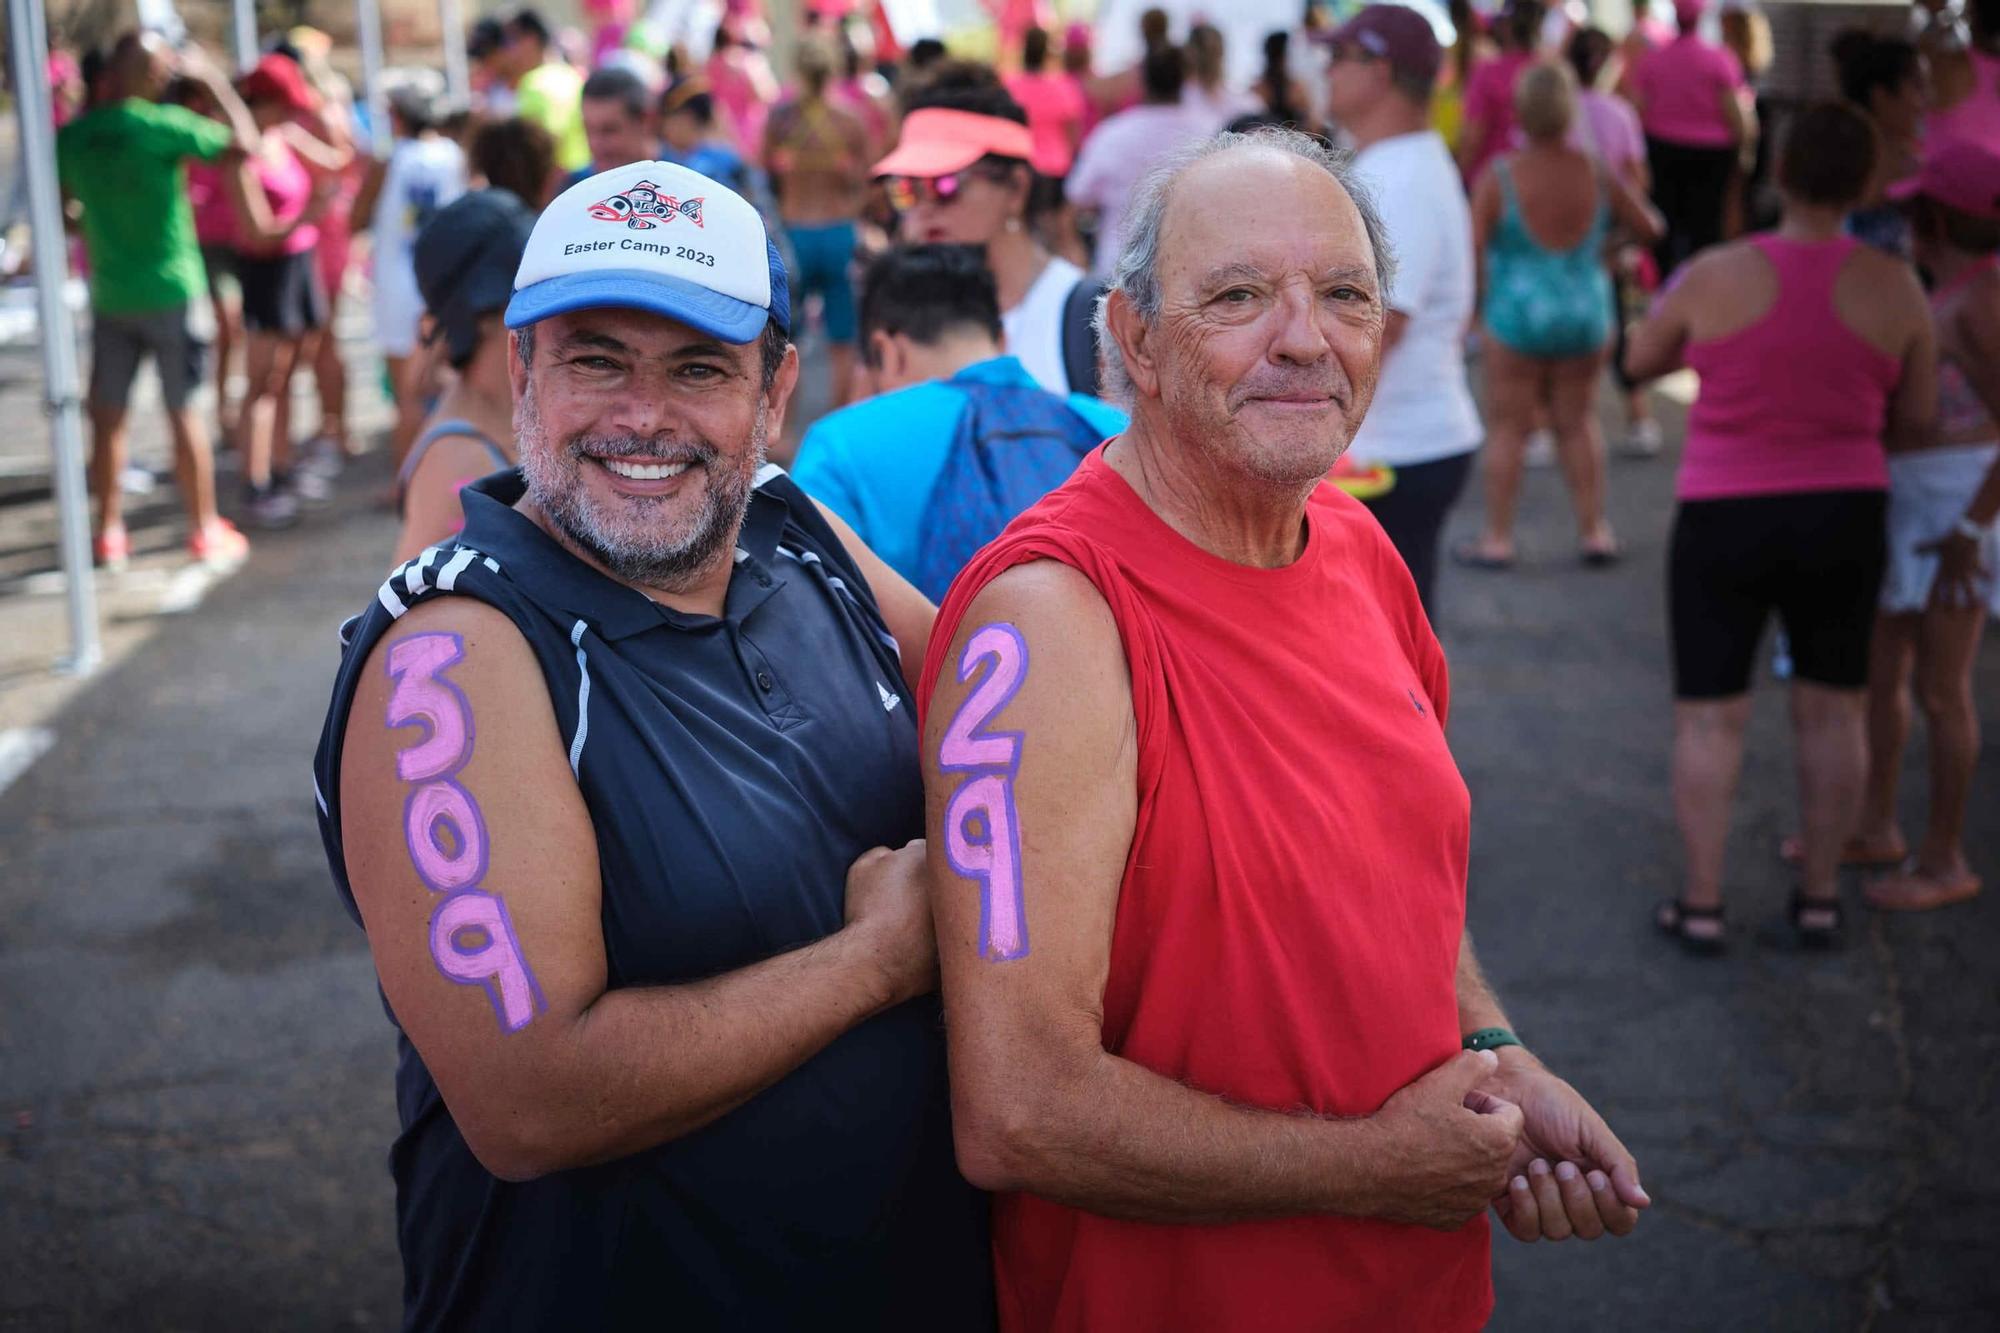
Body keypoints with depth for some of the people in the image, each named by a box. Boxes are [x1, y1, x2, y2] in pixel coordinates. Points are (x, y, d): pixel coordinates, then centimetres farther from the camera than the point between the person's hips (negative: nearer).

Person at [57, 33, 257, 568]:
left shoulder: (73, 136, -3)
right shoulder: (163, 125, -16)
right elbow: (244, 140, -12)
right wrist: (213, 78, -2)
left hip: (110, 296, 3)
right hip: (171, 291, -3)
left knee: (108, 416, 10)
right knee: (183, 412, 5)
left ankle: (110, 533, 14)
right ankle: (205, 529, 13)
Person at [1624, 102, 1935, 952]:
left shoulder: (1715, 276, -12)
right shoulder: (1895, 288, -6)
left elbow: (1640, 361, 5)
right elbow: (1917, 419, 4)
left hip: (1726, 519, -2)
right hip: (1843, 515, 2)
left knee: (1709, 715, 7)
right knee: (1833, 710, 14)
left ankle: (1701, 904, 11)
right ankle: (1819, 897, 21)